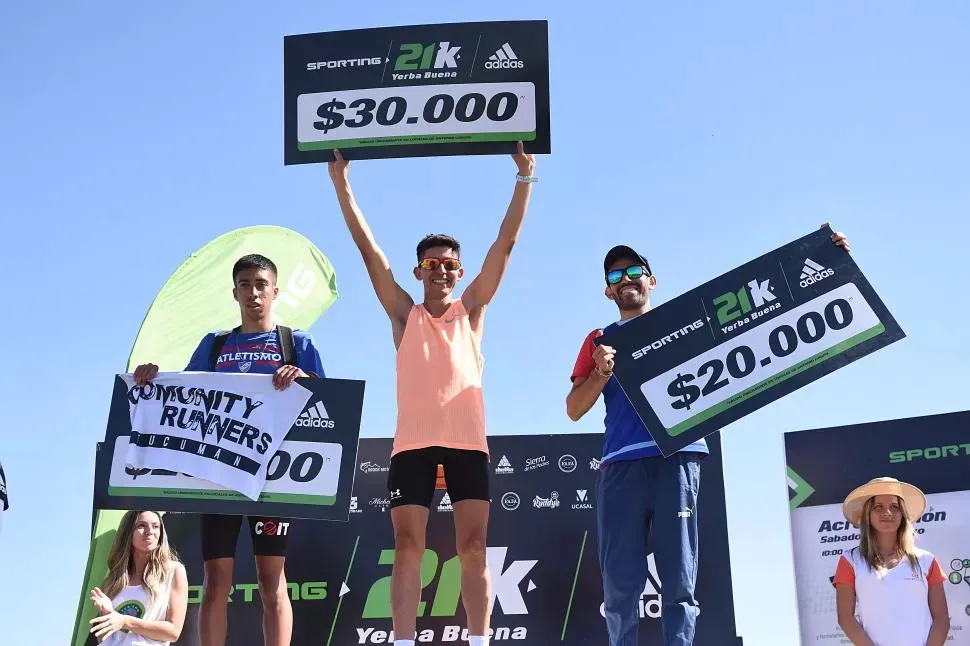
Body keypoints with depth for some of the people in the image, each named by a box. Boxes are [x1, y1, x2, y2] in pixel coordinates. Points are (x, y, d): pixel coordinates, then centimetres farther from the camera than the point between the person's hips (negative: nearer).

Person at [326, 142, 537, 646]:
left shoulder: (470, 311, 12)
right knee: (407, 546, -3)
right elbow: (368, 249, 9)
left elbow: (505, 243, 8)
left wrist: (524, 179, 4)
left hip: (467, 441, 0)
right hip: (413, 442, 0)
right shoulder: (404, 316, 12)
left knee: (473, 547, -1)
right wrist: (341, 182, 6)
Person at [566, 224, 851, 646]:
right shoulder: (600, 341, 20)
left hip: (677, 458, -1)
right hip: (621, 464, 1)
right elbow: (574, 410, 12)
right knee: (620, 586, -3)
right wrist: (601, 373, -8)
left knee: (679, 581, -4)